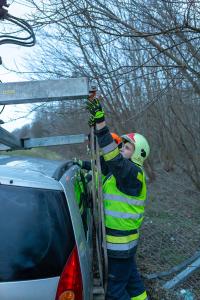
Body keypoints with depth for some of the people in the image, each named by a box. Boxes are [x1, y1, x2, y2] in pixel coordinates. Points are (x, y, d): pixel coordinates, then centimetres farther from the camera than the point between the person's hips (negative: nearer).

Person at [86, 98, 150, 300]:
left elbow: (114, 158, -38)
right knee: (131, 277, 26)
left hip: (120, 244, -9)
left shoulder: (133, 173, -22)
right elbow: (107, 156, 11)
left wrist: (101, 123, -44)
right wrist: (95, 126, 1)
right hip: (125, 241, 9)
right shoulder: (122, 170, 6)